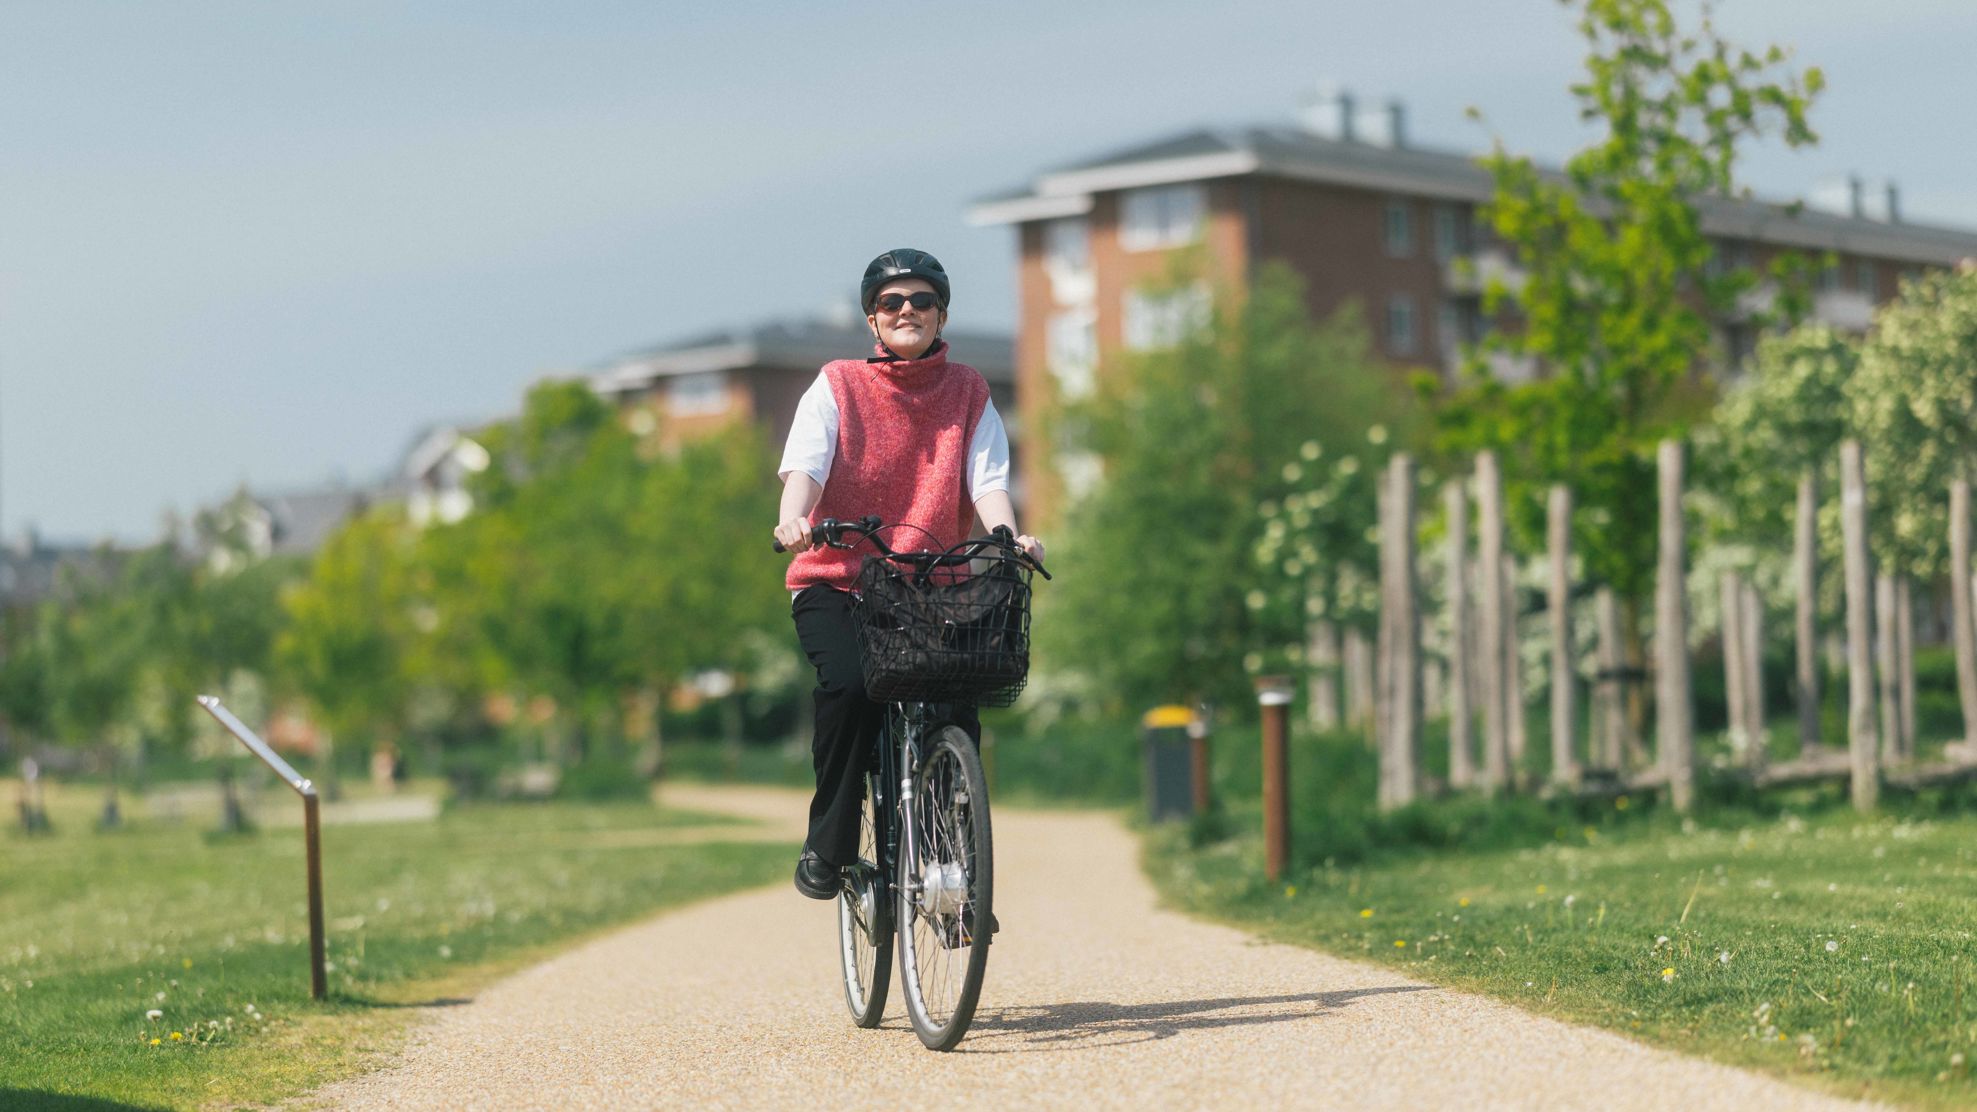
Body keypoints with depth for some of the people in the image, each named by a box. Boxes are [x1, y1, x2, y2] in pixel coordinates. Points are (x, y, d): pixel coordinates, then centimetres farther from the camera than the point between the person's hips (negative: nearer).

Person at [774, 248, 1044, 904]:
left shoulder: (969, 396, 10)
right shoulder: (837, 388, 5)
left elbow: (987, 481, -3)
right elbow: (805, 464, -10)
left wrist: (1007, 536, -24)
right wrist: (792, 518, -32)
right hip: (836, 581, -2)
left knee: (959, 709, -18)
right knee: (850, 685, -29)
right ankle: (828, 849, -14)